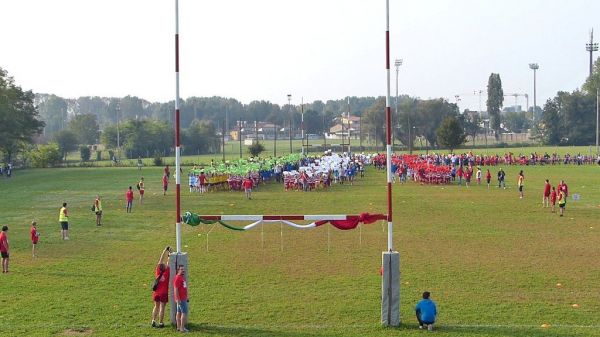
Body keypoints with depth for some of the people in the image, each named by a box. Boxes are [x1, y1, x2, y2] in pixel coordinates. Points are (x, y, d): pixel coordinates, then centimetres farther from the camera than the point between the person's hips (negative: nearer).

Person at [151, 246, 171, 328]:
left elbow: (161, 260, 3)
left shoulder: (157, 271, -3)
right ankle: (161, 323, 1)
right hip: (164, 293, -4)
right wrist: (170, 253, 3)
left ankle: (153, 321, 11)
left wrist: (165, 251, 8)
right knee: (162, 307, 0)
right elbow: (168, 263, -4)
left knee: (156, 307, 15)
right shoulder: (167, 272, -13)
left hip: (156, 293, 4)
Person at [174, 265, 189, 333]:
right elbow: (175, 289, -19)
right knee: (184, 312, -9)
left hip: (183, 298, 10)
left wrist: (186, 297, 23)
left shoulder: (183, 277, 15)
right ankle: (182, 328, -8)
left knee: (179, 312, 12)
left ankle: (178, 327, 17)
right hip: (180, 299, -10)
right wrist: (178, 299, -22)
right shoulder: (177, 278, -15)